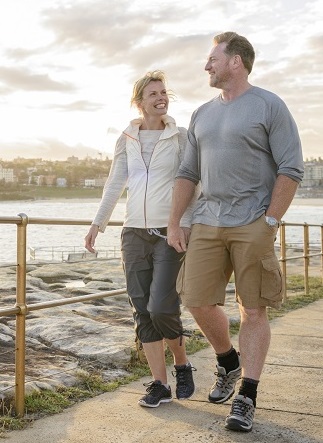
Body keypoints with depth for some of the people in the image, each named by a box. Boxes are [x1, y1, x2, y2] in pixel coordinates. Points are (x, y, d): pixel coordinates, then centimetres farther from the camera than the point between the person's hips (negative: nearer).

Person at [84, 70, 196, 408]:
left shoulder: (179, 137, 2)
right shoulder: (127, 139, 10)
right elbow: (115, 183, 11)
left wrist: (186, 225, -14)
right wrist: (99, 222, 5)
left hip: (170, 232, -3)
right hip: (134, 232, 4)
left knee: (161, 307, -11)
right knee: (142, 311, 2)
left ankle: (182, 364, 16)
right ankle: (159, 384, 11)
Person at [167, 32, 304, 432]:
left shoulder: (269, 107, -1)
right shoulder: (202, 115, 16)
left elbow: (291, 170, -7)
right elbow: (188, 173, 17)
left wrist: (269, 223, -13)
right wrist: (174, 224, 10)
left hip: (252, 224, -5)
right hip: (207, 222, 5)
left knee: (253, 310, -1)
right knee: (198, 301, 1)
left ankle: (246, 398, 5)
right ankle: (228, 363, 28)